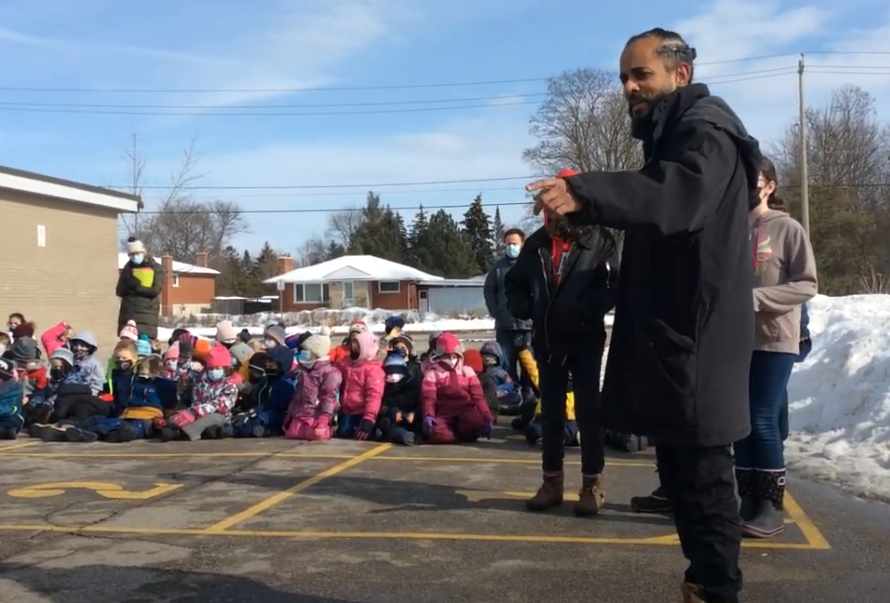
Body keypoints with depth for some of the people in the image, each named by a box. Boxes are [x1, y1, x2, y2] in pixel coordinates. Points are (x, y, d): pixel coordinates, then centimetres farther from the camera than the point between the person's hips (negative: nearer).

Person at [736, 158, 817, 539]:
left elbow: (807, 284, -8)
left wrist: (756, 297, -18)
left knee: (763, 422, -7)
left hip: (774, 340, -4)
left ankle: (772, 508, 4)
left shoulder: (788, 229, -3)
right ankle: (748, 502, 16)